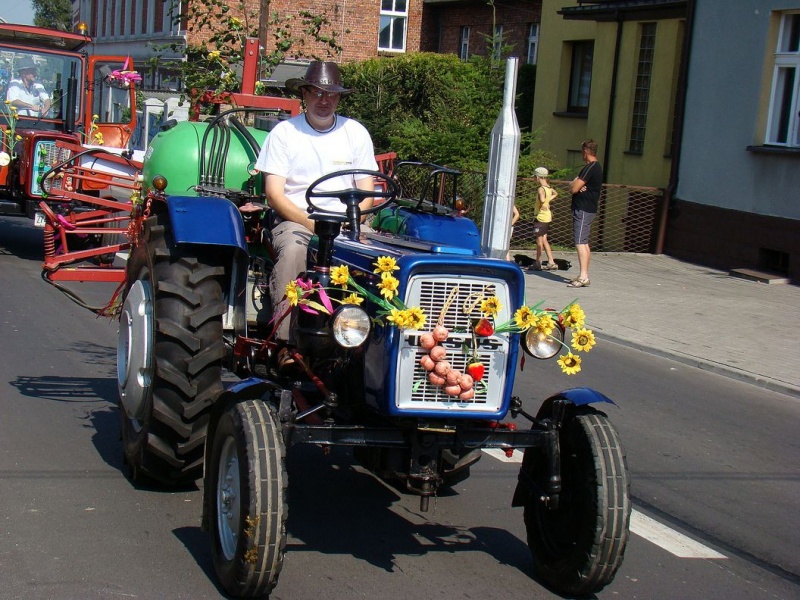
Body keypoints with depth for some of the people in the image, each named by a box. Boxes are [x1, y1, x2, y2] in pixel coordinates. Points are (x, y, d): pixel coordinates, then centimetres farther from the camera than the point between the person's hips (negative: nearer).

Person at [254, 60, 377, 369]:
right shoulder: (285, 132, 3)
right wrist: (313, 225, -17)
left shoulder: (356, 133, 11)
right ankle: (287, 341, -40)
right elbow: (274, 194, -4)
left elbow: (366, 194, 8)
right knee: (292, 249, -37)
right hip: (295, 219, -2)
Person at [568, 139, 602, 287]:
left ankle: (583, 277, -18)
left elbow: (573, 188, -19)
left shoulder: (590, 168, -16)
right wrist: (575, 184, -9)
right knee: (584, 243, 13)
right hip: (588, 209, 11)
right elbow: (572, 187, 14)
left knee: (580, 243, -13)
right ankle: (584, 275, 17)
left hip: (583, 210, -11)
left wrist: (575, 183, 2)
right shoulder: (596, 167, 17)